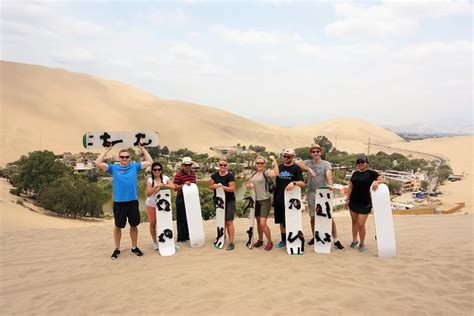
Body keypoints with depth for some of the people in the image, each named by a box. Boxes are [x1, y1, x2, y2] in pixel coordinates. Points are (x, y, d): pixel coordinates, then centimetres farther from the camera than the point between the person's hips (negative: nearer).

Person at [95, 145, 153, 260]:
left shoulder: (135, 166, 3)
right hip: (119, 202, -1)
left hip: (133, 201, 1)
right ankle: (117, 249, 27)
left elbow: (150, 162, 3)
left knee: (134, 225, 13)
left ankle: (134, 247, 29)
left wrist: (142, 149, 0)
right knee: (118, 226, 11)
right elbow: (98, 163, -9)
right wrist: (107, 150, -8)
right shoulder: (114, 168, 0)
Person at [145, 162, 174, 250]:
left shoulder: (165, 178, -4)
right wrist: (156, 186, -27)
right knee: (153, 223, 9)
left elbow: (173, 186, -13)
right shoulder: (150, 180, -10)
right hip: (151, 205, -1)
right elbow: (147, 194, -15)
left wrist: (164, 185, -29)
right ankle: (155, 242, 24)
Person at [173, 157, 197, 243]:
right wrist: (183, 184, -28)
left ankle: (188, 235, 24)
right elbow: (175, 188, -14)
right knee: (181, 218, 1)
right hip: (181, 199, -6)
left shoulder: (193, 173, 7)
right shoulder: (178, 175, -14)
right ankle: (181, 237, 10)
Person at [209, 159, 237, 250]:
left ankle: (231, 242, -5)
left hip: (229, 201, -5)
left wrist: (222, 186, -28)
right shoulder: (214, 175, 4)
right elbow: (210, 186, 11)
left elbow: (232, 188, -15)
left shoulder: (230, 176, -10)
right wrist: (214, 186, -11)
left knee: (229, 222, -8)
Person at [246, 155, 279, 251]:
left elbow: (276, 173, -33)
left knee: (263, 223, -11)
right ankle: (260, 240, 31)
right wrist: (249, 185, -2)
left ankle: (270, 242, 7)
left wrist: (274, 160, -33)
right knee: (258, 222, 15)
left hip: (265, 201, -7)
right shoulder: (254, 174, 9)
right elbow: (250, 184, 21)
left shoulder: (266, 172, -12)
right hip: (256, 200, 7)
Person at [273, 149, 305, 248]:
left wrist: (294, 183, -32)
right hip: (278, 199, 5)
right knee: (281, 221, 13)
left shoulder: (296, 168, -3)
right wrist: (274, 195, 13)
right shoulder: (279, 167, 11)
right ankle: (283, 240, 25)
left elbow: (302, 183, -13)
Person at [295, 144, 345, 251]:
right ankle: (314, 237, 29)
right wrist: (309, 169, -22)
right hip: (311, 194, 2)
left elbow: (329, 174, -19)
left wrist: (330, 184, -39)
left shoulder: (326, 164, 0)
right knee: (313, 217, 12)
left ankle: (336, 240, 5)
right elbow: (297, 162, -13)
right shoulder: (308, 163, 5)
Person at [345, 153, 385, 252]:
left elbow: (383, 179, -14)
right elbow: (350, 187, 12)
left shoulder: (371, 173, -5)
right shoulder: (355, 173, 8)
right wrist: (347, 199, 8)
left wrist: (377, 181, -35)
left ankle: (362, 244, 15)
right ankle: (354, 240, 30)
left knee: (361, 224, -4)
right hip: (353, 202, 5)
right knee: (354, 222, 14)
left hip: (365, 203, -4)